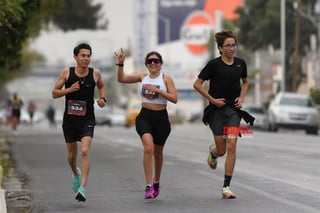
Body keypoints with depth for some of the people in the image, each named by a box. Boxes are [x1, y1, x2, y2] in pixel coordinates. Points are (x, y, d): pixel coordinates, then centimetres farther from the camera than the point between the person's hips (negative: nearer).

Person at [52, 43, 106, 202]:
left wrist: (102, 98, 0)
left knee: (85, 152, -20)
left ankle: (82, 188, -22)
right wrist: (69, 90, -17)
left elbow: (101, 86, 20)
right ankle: (76, 174, 47)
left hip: (87, 119, -1)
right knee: (72, 154, 14)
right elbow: (54, 93, 0)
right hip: (69, 119, 1)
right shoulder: (66, 72, -5)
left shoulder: (95, 73, -2)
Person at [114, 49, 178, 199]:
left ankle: (156, 182, 39)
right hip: (144, 117, 0)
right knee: (148, 148, -21)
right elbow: (121, 79, 4)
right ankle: (148, 186, -22)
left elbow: (174, 99, -11)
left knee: (158, 152, 15)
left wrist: (157, 90, -19)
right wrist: (120, 63, -8)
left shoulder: (166, 79, -2)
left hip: (161, 118, 0)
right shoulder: (142, 77, 6)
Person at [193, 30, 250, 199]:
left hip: (233, 109, 2)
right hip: (216, 110, -2)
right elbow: (197, 84, -4)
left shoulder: (240, 63, 3)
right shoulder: (214, 64, -9)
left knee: (231, 146, -12)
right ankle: (213, 151, 42)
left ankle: (226, 187, -7)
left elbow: (245, 82, 22)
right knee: (221, 150, 2)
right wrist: (212, 99, -9)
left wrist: (241, 98, 5)